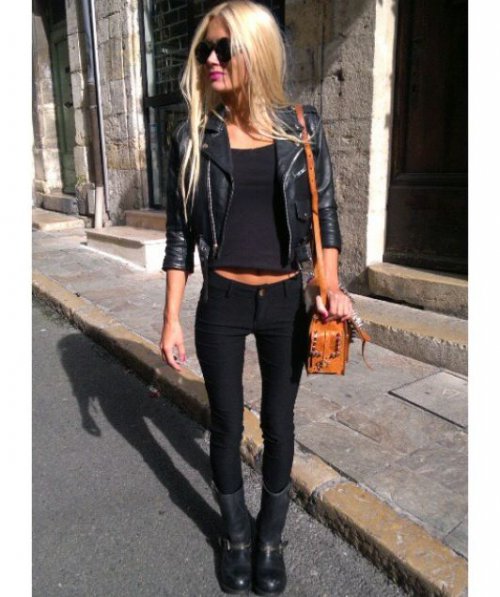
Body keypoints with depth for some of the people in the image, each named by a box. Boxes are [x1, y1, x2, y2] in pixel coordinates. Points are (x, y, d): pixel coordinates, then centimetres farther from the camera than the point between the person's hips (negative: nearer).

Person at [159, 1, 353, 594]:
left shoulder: (302, 127, -2)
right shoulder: (192, 137, -3)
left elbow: (325, 213, 3)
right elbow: (179, 233, -2)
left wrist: (332, 286, -10)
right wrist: (171, 319, -3)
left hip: (286, 301, 1)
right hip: (221, 303, 0)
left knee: (278, 421, 14)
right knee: (225, 424, 12)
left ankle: (270, 536, 40)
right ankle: (235, 532, 40)